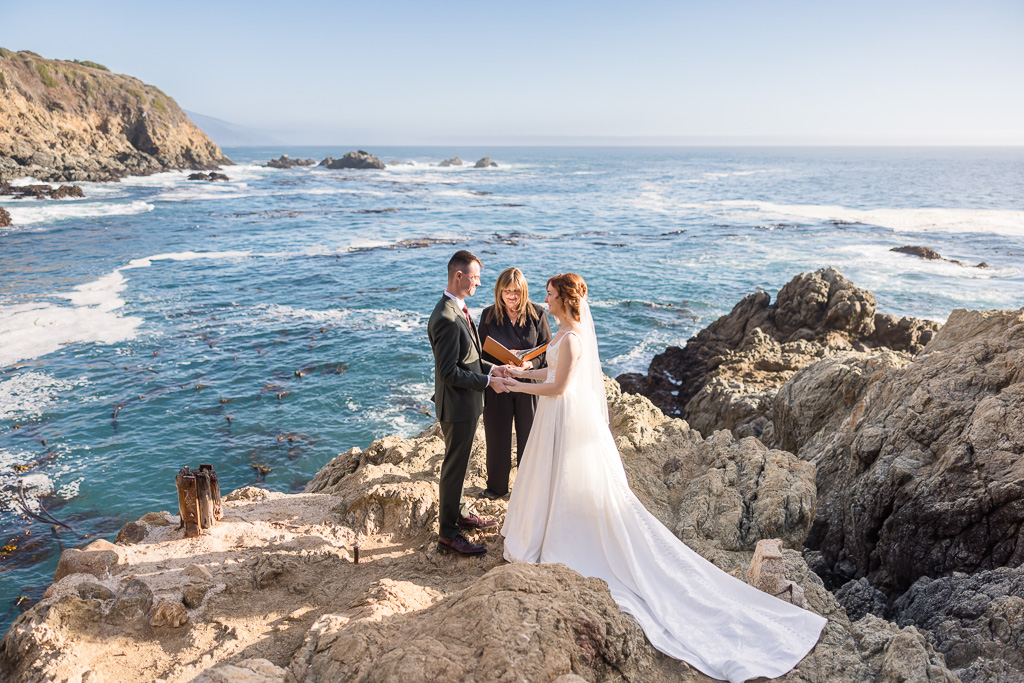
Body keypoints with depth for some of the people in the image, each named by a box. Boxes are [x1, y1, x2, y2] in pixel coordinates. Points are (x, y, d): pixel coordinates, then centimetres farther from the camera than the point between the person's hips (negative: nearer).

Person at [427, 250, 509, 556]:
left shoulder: (458, 310, 7)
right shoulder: (446, 319, -26)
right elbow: (449, 372, -26)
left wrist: (490, 367, 4)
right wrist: (488, 380, -19)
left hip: (466, 403, 10)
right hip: (457, 405, -10)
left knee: (460, 462, 23)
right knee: (454, 466, 2)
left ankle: (459, 513, 41)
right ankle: (448, 534, 16)